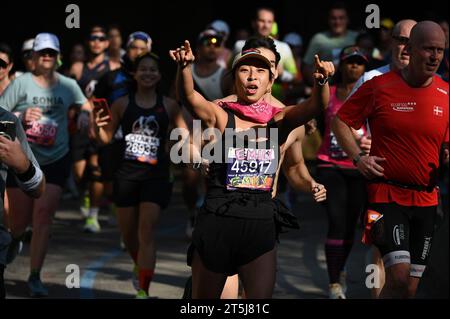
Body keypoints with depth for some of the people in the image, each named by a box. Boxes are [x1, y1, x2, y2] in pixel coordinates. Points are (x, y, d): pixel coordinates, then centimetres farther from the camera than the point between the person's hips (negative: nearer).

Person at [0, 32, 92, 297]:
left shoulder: (68, 85, 3)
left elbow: (84, 104, 22)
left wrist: (86, 115, 1)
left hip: (55, 160, 1)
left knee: (43, 216, -11)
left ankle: (35, 276, -6)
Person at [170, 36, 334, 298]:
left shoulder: (278, 120, 6)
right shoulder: (221, 116, 1)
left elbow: (315, 105, -11)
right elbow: (189, 96, -18)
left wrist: (321, 80, -33)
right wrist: (185, 67, -38)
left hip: (260, 225, 1)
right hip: (216, 224, -1)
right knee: (203, 298, 9)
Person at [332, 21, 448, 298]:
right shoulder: (380, 86, -5)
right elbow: (341, 121, 5)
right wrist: (358, 157, -8)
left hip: (426, 200, 4)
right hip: (387, 194, -4)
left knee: (410, 287, 7)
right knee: (399, 277, -20)